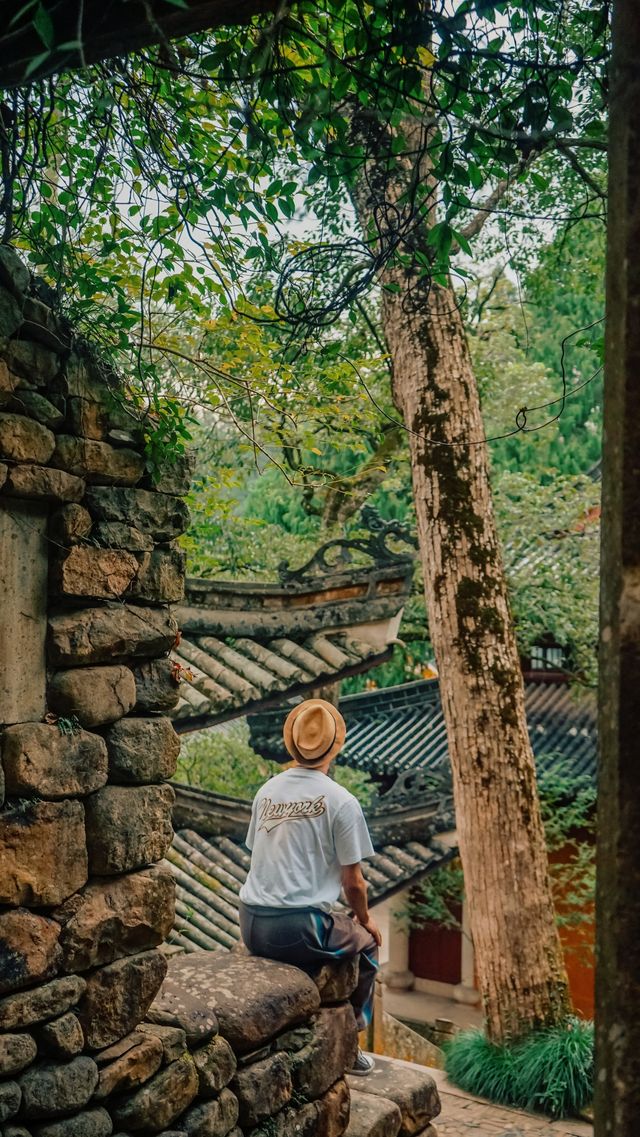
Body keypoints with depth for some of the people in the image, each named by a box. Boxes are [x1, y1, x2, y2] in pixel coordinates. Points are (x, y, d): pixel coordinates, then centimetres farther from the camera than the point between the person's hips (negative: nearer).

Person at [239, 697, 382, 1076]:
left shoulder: (267, 791, 7)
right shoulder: (341, 801, -9)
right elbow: (352, 881, -5)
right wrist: (365, 918, 16)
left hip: (251, 927, 6)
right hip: (298, 930, -6)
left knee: (342, 933, 33)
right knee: (367, 943, 23)